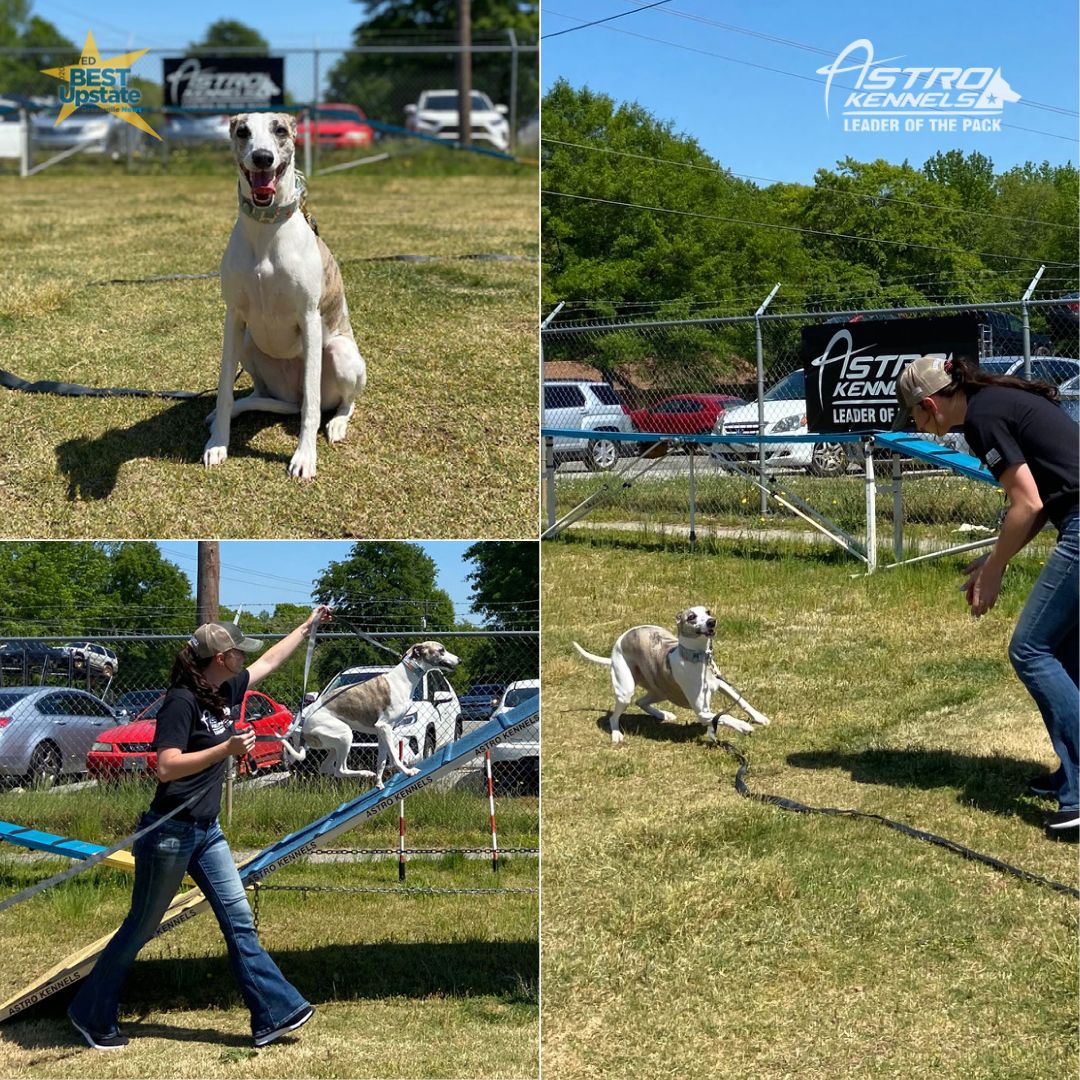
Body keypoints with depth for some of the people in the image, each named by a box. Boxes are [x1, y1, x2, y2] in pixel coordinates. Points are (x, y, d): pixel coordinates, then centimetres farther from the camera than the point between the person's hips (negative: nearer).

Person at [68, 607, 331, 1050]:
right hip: (170, 832, -8)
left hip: (206, 831, 8)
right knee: (141, 928, 3)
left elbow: (269, 661, 24)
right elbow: (167, 767, -27)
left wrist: (307, 626, 31)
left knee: (239, 920, 4)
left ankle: (274, 1013, 4)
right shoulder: (182, 702, -19)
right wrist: (227, 749, -31)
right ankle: (90, 1015, 17)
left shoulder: (227, 691, 6)